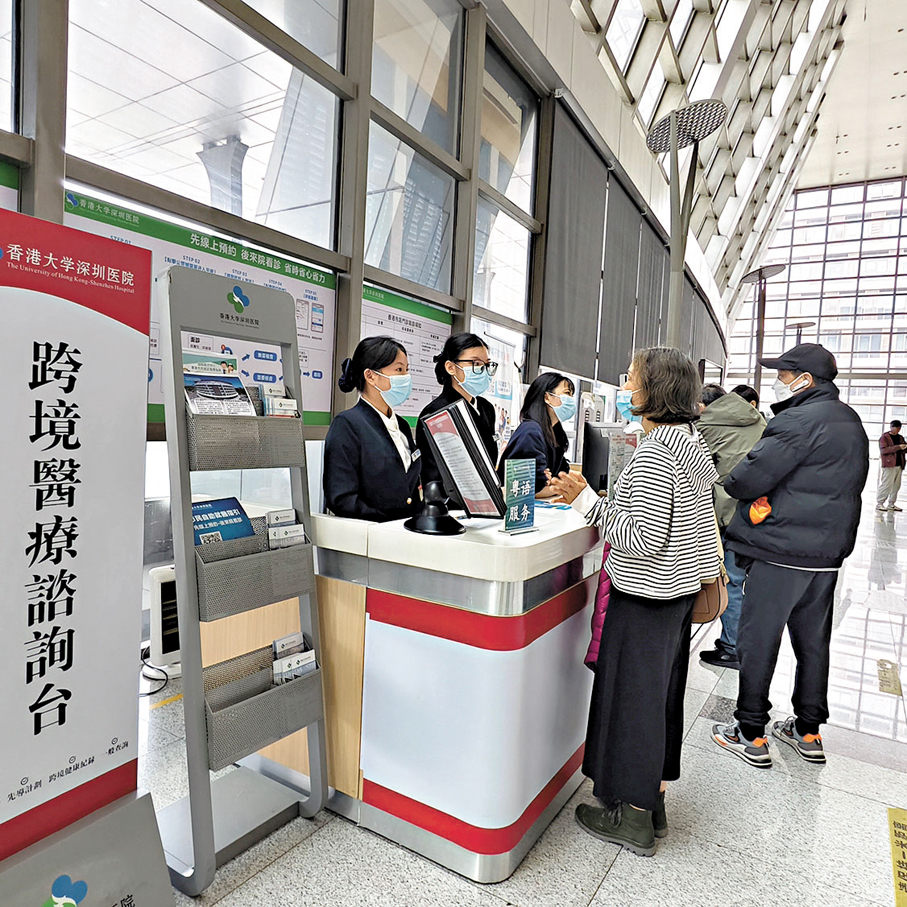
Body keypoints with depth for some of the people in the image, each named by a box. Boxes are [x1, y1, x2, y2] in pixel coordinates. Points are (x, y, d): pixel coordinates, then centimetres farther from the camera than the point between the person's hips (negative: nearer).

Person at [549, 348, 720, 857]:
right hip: (683, 590, 10)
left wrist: (586, 499, -23)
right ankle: (653, 805, 35)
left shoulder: (655, 453, -21)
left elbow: (643, 538, -25)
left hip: (646, 596, -9)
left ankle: (633, 820, 21)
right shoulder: (694, 443, 8)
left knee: (633, 695, 5)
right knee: (663, 693, 18)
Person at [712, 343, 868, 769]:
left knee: (758, 642, 2)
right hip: (827, 554, 9)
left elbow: (748, 479, -22)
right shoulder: (851, 422, 13)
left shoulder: (799, 421, -18)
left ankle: (751, 735, 13)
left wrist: (731, 481, -1)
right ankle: (808, 732, 30)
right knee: (812, 642, 17)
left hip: (781, 554, -9)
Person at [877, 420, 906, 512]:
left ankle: (891, 504, 13)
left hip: (899, 465, 7)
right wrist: (898, 447, -22)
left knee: (896, 485, 6)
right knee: (886, 485, -9)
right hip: (889, 465, -7)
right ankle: (879, 504, -4)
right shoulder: (884, 437, -3)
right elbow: (884, 450, -15)